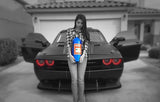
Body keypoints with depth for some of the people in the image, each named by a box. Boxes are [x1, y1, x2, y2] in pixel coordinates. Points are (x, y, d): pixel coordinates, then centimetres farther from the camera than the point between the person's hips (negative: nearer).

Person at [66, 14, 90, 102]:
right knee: (74, 79, -2)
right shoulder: (69, 31, 8)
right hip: (72, 56, 0)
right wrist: (70, 55, -10)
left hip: (82, 57, 1)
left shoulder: (85, 33, 9)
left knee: (81, 79, 1)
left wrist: (83, 56, -11)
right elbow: (68, 44, 2)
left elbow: (86, 45, 2)